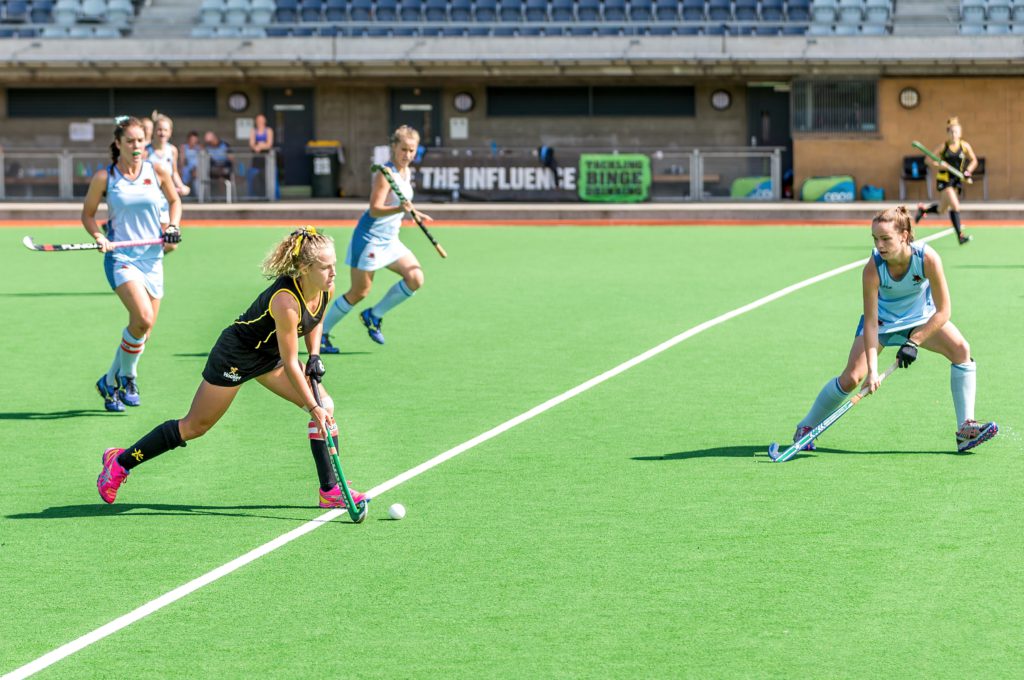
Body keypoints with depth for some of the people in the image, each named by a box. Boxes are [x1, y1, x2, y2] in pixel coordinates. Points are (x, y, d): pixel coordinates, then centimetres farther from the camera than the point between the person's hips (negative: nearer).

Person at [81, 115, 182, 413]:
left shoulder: (158, 172, 1)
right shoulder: (104, 178, -4)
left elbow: (174, 200, 19)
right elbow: (87, 213, 8)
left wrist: (173, 228, 2)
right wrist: (99, 236, -10)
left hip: (152, 258, 4)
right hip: (120, 257, -4)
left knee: (144, 331, 6)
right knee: (142, 318, -25)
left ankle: (110, 382, 29)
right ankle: (126, 376, -2)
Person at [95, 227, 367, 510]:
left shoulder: (325, 290, -13)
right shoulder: (286, 301, -37)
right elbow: (290, 365, -29)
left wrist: (314, 355, 0)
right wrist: (313, 408, -24)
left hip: (269, 356, 8)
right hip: (235, 356, -8)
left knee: (325, 406, -5)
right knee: (195, 426, 4)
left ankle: (331, 491, 2)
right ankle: (120, 462, 21)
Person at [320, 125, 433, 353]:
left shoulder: (406, 172, 9)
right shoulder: (385, 174, -18)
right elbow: (375, 209, -27)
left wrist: (414, 212, 27)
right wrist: (401, 209, -41)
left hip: (390, 240, 8)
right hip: (370, 238, -8)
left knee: (415, 278, -7)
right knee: (359, 292, -4)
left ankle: (374, 316, 8)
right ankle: (320, 334, 11)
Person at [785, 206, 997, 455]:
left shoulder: (927, 259, -32)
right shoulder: (873, 268, -32)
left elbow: (942, 312, -25)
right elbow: (870, 322, -30)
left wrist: (913, 342, -31)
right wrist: (872, 370, -37)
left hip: (922, 317, 1)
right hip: (882, 319, -1)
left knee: (961, 350, -22)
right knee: (851, 377, -11)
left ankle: (965, 431, -19)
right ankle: (805, 428, 11)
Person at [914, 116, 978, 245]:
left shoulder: (965, 146, -2)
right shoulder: (944, 147, -9)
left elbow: (974, 161, 11)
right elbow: (928, 160, -5)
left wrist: (968, 171, -7)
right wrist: (939, 165, -21)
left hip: (957, 180, 4)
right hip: (944, 180, -4)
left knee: (942, 209, 14)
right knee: (955, 206, -19)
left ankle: (923, 209, 43)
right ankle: (960, 235, -16)